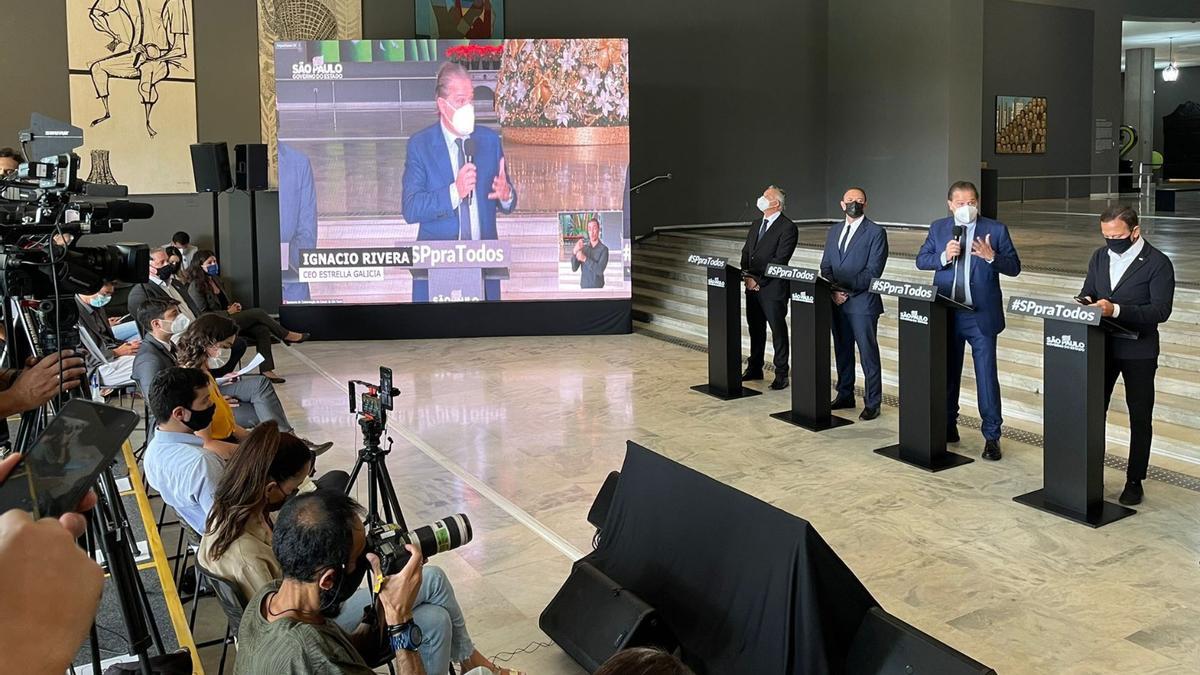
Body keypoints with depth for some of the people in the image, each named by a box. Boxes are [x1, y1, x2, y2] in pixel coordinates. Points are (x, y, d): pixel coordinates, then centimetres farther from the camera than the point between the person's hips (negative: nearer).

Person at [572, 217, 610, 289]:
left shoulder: (604, 249, -10)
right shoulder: (583, 246, 1)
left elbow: (600, 270, -21)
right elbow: (574, 268, -3)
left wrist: (585, 259, -26)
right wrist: (575, 252, -19)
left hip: (597, 287, -3)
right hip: (583, 286, 3)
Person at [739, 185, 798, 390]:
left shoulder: (787, 227, -10)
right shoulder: (755, 226, 16)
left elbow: (779, 260, -16)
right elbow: (746, 253, 15)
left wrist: (758, 280, -16)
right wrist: (746, 276, -2)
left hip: (773, 288, -7)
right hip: (752, 288, 8)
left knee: (778, 331, 0)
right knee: (755, 329, 16)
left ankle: (781, 374, 7)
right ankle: (754, 369, 27)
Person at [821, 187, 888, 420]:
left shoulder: (876, 233, -5)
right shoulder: (834, 231, 15)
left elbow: (873, 271, -12)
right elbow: (825, 266, 12)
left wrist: (847, 290, -16)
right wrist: (833, 291, -5)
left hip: (862, 302, -6)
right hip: (837, 303, 6)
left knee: (868, 354, -2)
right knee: (842, 351, 14)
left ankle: (872, 403, 5)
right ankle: (845, 395, 27)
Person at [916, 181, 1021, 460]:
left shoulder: (996, 230, -2)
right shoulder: (938, 229, 6)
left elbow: (1014, 267, -3)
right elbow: (921, 260, 4)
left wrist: (991, 257, -22)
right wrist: (943, 256, -15)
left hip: (981, 315, -3)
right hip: (946, 314, 3)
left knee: (986, 377, -3)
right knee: (947, 373, 15)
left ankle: (991, 437, 4)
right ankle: (948, 427, 30)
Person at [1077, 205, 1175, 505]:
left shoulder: (1158, 263, -12)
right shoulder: (1100, 257, 6)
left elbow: (1160, 310, -20)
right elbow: (1087, 293, 11)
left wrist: (1116, 309, -32)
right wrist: (1086, 302, -14)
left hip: (1138, 352, -5)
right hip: (1101, 347, 5)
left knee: (1140, 418, 6)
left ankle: (1134, 481, 18)